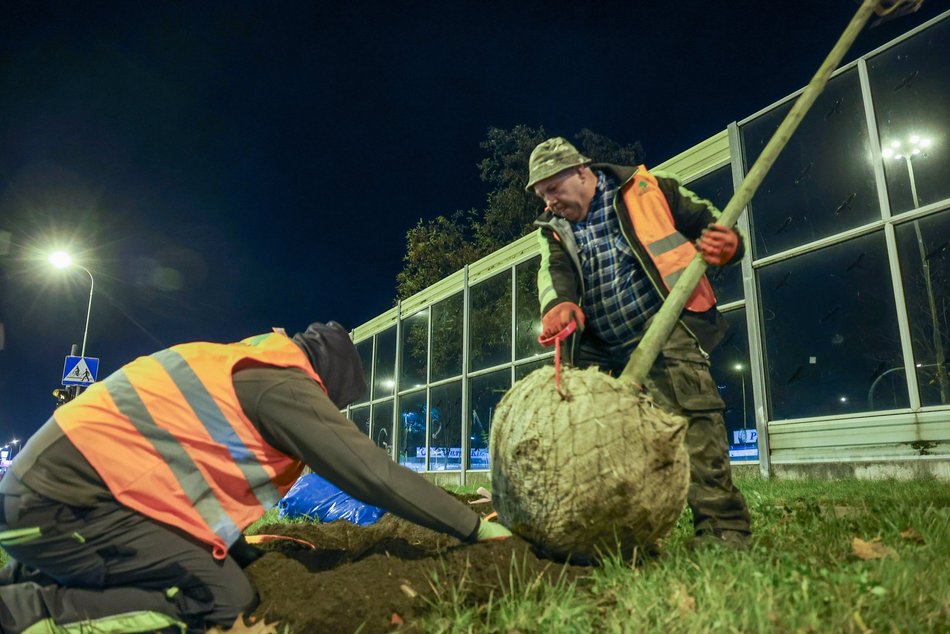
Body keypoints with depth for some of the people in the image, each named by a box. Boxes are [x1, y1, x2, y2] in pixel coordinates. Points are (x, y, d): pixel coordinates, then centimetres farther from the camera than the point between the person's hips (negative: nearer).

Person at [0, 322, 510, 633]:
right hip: (63, 499, -10)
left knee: (225, 569, 14)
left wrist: (236, 548, 28)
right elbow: (374, 473, -15)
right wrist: (473, 527, -5)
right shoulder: (284, 386, -14)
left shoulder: (245, 367, 14)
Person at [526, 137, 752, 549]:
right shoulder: (554, 230, 13)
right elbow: (555, 272, -8)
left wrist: (724, 246, -18)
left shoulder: (649, 190, 3)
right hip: (603, 352, 6)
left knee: (691, 416, -20)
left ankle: (723, 529, -13)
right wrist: (559, 305, -32)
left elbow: (710, 224, 7)